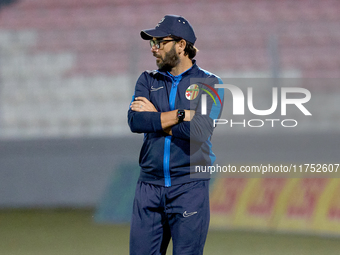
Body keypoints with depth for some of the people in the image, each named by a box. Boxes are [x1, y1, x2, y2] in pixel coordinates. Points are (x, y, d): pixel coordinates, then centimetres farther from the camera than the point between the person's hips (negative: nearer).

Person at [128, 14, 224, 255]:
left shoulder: (209, 84, 1)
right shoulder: (148, 80, 13)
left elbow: (200, 131, -15)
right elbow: (135, 121, -6)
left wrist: (154, 116, -5)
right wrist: (182, 114, -11)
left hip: (189, 188, -4)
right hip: (149, 185, 4)